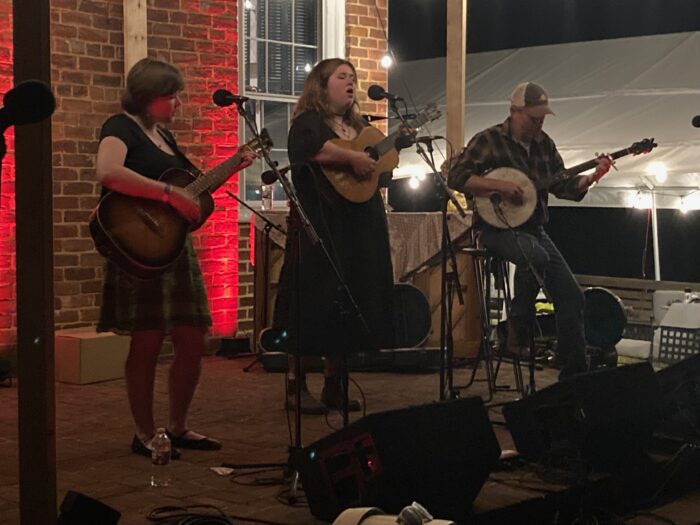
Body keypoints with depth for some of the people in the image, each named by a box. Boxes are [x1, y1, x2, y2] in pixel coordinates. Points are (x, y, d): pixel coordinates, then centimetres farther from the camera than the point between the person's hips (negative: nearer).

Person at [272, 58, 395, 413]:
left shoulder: (358, 126, 21)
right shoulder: (309, 121, -4)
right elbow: (309, 146, -27)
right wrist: (352, 158, -25)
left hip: (360, 228, 8)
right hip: (322, 226, -8)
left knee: (351, 303, 8)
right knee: (318, 303, -7)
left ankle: (334, 387, 16)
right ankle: (296, 387, 2)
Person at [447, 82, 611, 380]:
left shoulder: (544, 144, 11)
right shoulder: (489, 140, -7)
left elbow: (563, 186, 13)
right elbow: (456, 177, -15)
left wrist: (591, 178, -5)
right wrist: (500, 186, -23)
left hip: (534, 229, 7)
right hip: (497, 227, -7)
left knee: (571, 296, -4)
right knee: (536, 256, -38)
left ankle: (574, 373, 5)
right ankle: (517, 333, -18)